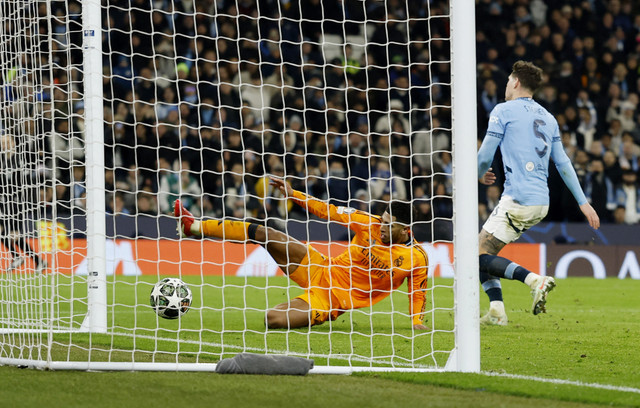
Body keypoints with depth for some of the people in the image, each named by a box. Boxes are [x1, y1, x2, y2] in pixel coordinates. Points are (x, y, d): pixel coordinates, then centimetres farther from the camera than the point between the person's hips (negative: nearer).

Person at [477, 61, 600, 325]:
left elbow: (485, 156, -3)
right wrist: (583, 202, 17)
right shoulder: (547, 118, 17)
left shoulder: (503, 110, -3)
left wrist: (481, 174, 19)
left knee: (481, 257, -6)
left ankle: (535, 280, -24)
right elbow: (563, 164, 16)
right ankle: (496, 311, 4)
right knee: (486, 249, 16)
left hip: (518, 199, -8)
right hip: (542, 202, 8)